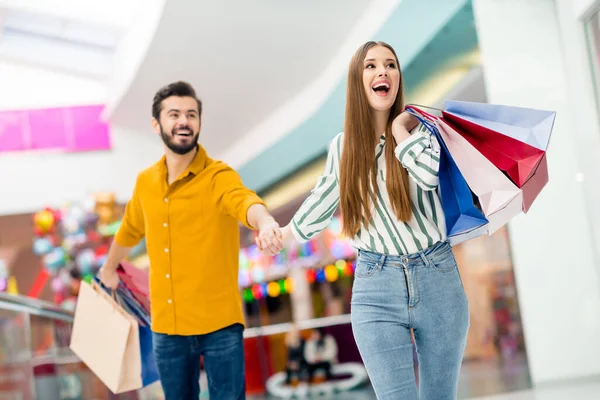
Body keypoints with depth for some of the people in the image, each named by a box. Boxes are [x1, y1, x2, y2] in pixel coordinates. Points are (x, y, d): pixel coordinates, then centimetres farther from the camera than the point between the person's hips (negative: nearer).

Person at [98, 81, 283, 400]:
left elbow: (245, 200, -34)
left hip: (219, 325, -5)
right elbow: (130, 229, 25)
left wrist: (265, 223, -57)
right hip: (166, 327, 5)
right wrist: (109, 269, 40)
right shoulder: (145, 182, 5)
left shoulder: (219, 176, -11)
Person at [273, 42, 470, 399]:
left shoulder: (420, 126, -1)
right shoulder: (342, 146, 6)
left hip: (437, 279, -1)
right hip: (376, 288, 1)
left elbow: (429, 175, -24)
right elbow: (323, 198, 24)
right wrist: (288, 232, 36)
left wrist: (399, 127, -10)